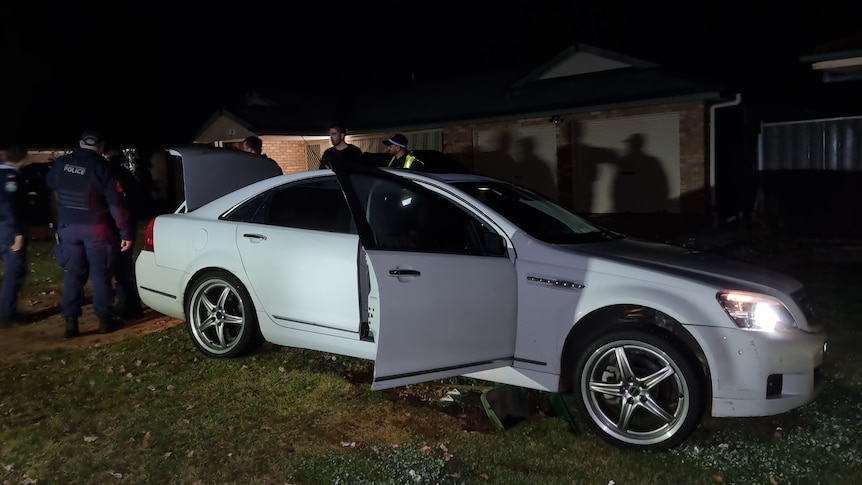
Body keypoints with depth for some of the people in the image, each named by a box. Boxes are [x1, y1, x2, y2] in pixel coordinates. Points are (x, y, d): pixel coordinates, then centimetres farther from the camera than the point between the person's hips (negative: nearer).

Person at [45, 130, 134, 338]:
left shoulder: (61, 163, 1)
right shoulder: (102, 168, -14)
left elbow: (49, 184, 22)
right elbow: (116, 204, -15)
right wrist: (126, 232, -11)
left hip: (68, 227, 4)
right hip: (96, 228, -4)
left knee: (73, 273, 11)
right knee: (101, 273, 4)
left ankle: (70, 321, 8)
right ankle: (105, 319, 9)